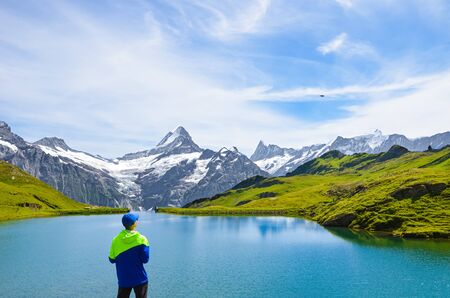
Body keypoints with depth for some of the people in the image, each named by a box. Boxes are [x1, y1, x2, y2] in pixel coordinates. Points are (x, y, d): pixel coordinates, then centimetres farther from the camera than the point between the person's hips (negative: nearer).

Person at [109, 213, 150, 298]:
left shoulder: (116, 240, -5)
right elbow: (145, 259, -12)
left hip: (124, 279, 3)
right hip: (140, 279, -2)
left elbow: (112, 259, 2)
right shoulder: (141, 239, -13)